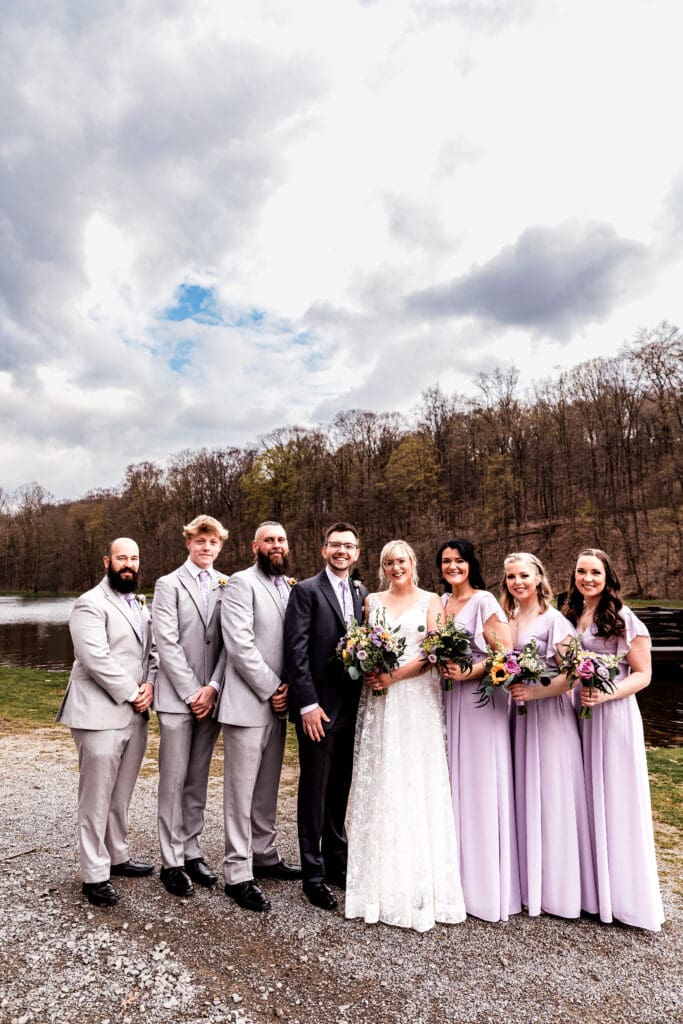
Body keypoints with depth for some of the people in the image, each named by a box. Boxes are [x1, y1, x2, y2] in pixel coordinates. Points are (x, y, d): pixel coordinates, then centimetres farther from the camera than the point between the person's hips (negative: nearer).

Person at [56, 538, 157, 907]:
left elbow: (152, 651, 13)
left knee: (121, 795, 17)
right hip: (101, 715, -7)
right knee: (97, 797, 2)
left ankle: (118, 857, 31)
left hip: (135, 715, 7)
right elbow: (97, 658, -19)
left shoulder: (141, 605, 15)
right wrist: (132, 693, -14)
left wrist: (150, 685, -5)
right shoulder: (90, 604, -9)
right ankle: (94, 875, 14)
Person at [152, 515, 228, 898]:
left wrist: (212, 688, -8)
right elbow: (167, 643, -8)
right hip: (177, 697, -3)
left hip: (211, 696, 3)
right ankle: (172, 862, 16)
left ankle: (192, 851, 25)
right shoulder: (169, 584, -2)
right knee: (174, 780, 4)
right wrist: (192, 693, -12)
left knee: (198, 780, 13)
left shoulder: (228, 586, 6)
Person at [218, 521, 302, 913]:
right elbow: (239, 644, -18)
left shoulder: (290, 587, 11)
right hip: (248, 704, -7)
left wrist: (286, 689, -1)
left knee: (267, 788, 19)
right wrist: (271, 689, -14)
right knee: (242, 790, 4)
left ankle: (265, 855, 34)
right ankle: (238, 874, 17)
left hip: (277, 704, 7)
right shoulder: (242, 583, -11)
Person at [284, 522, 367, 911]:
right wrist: (308, 704, -17)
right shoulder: (306, 590, -8)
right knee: (314, 791, 7)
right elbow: (296, 650, -13)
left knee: (340, 790, 18)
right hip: (318, 708, -5)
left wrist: (364, 701, 2)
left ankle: (337, 862, 34)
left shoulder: (362, 594, 10)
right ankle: (314, 874, 22)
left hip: (351, 707, 6)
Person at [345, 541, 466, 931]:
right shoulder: (372, 601, 12)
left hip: (417, 700, -3)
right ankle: (381, 882, 18)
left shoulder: (430, 601, 3)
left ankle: (420, 886, 14)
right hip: (379, 701, 3)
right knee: (379, 785, 5)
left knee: (417, 785, 0)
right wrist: (369, 672, -7)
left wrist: (394, 676, -15)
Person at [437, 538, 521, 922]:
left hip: (479, 701, -6)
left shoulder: (484, 602, -9)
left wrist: (468, 673, -23)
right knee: (453, 786, 12)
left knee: (481, 787, 1)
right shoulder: (441, 603, 11)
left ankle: (490, 886, 16)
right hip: (447, 702, 6)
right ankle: (459, 876, 27)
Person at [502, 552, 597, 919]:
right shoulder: (507, 619, 9)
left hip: (548, 713, -5)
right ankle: (529, 882, 26)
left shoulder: (554, 620, -9)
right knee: (523, 794, 11)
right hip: (518, 713, 6)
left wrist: (533, 691, -22)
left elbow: (571, 674, -14)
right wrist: (509, 688, -1)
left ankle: (556, 887, 20)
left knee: (550, 795, 3)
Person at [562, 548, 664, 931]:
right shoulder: (570, 617, 9)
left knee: (615, 799, 3)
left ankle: (623, 894, 19)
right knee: (585, 797, 11)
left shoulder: (624, 619, -7)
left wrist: (605, 694, -21)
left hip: (613, 714, -5)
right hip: (577, 714, 5)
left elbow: (643, 674, -7)